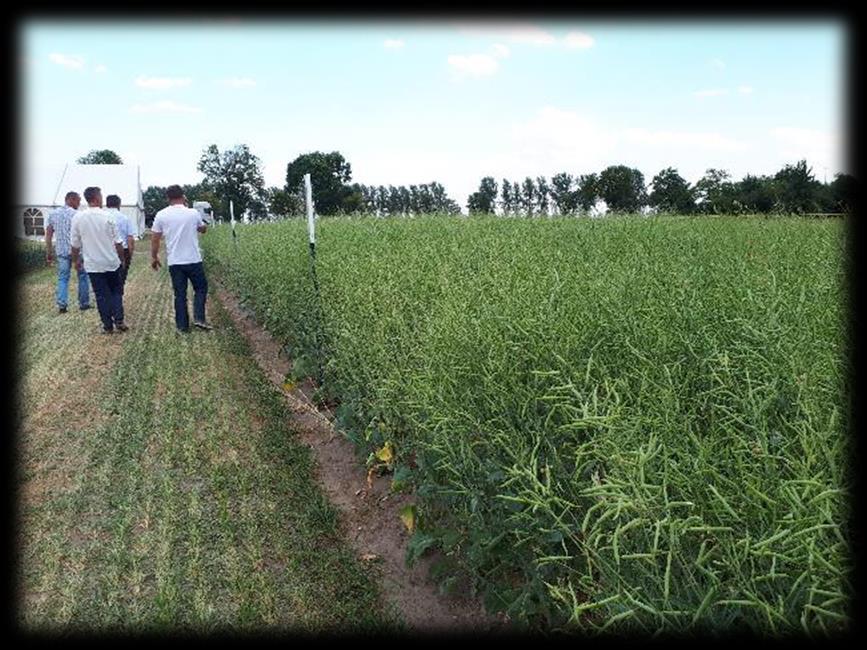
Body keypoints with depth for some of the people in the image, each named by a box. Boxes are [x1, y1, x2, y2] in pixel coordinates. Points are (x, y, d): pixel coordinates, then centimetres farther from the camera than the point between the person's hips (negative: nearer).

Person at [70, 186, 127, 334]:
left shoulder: (78, 218, -4)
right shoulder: (107, 216, -9)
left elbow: (75, 244, 3)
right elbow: (117, 242, -4)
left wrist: (75, 260, 18)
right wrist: (121, 258, 11)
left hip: (93, 265, 1)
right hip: (112, 262, -1)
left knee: (102, 296, 7)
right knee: (116, 292, 14)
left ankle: (108, 326, 11)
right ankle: (119, 321, 6)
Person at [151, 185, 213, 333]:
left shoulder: (161, 215, -3)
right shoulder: (193, 213, -5)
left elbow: (155, 239, 1)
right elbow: (203, 228, 16)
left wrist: (154, 257, 15)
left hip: (174, 262, 2)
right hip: (193, 260, -2)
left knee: (180, 294, 8)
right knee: (201, 288, 14)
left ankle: (182, 325, 10)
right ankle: (199, 318, 1)